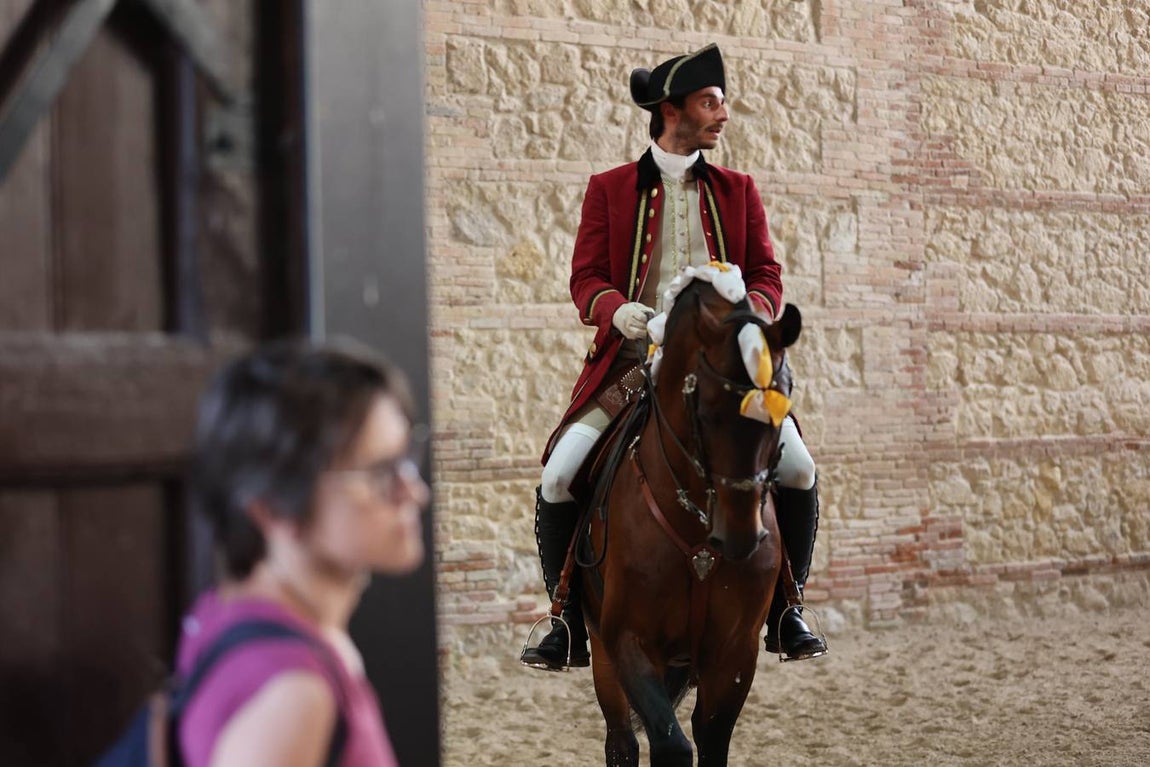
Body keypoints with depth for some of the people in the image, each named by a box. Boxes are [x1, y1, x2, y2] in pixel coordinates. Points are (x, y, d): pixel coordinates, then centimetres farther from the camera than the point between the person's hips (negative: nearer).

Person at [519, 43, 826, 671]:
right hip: (633, 362, -1)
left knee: (798, 471, -12)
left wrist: (751, 309, -15)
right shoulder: (609, 190, 8)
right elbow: (586, 277, 2)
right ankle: (570, 626, 0)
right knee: (559, 478, -16)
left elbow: (766, 274, 8)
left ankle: (783, 614, 7)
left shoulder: (737, 191, 13)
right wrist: (616, 308, -20)